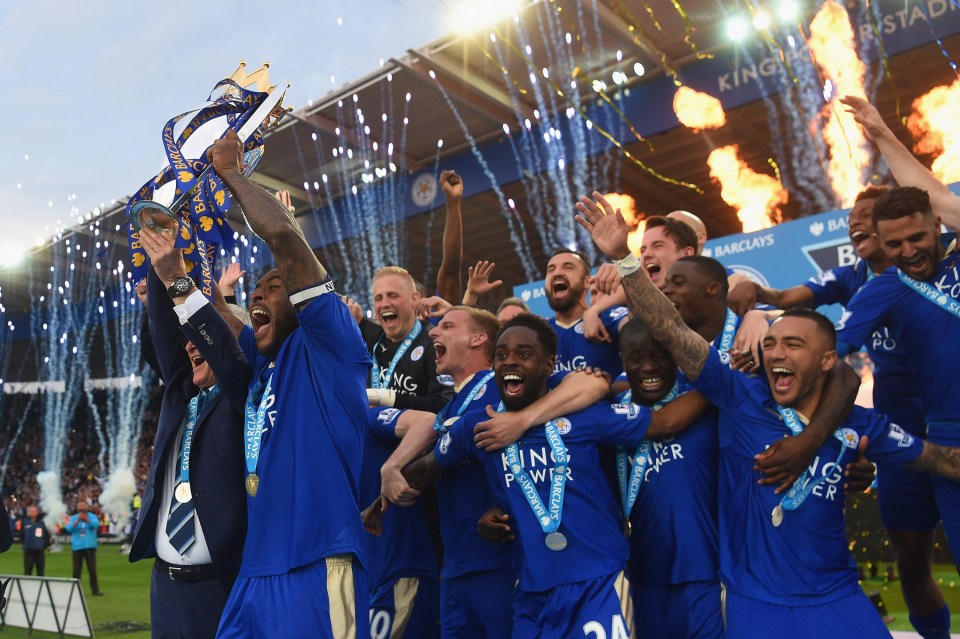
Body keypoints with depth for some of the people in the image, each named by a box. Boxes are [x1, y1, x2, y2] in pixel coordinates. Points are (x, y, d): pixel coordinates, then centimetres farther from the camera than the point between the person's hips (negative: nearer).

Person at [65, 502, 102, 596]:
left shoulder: (92, 516, 4)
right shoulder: (73, 518, 6)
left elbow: (96, 525, -16)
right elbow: (68, 528, -10)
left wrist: (86, 519, -25)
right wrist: (78, 520, -20)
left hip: (90, 547, -1)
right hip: (77, 547, 1)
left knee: (92, 570, -2)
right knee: (76, 571, 3)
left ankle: (95, 590, 4)